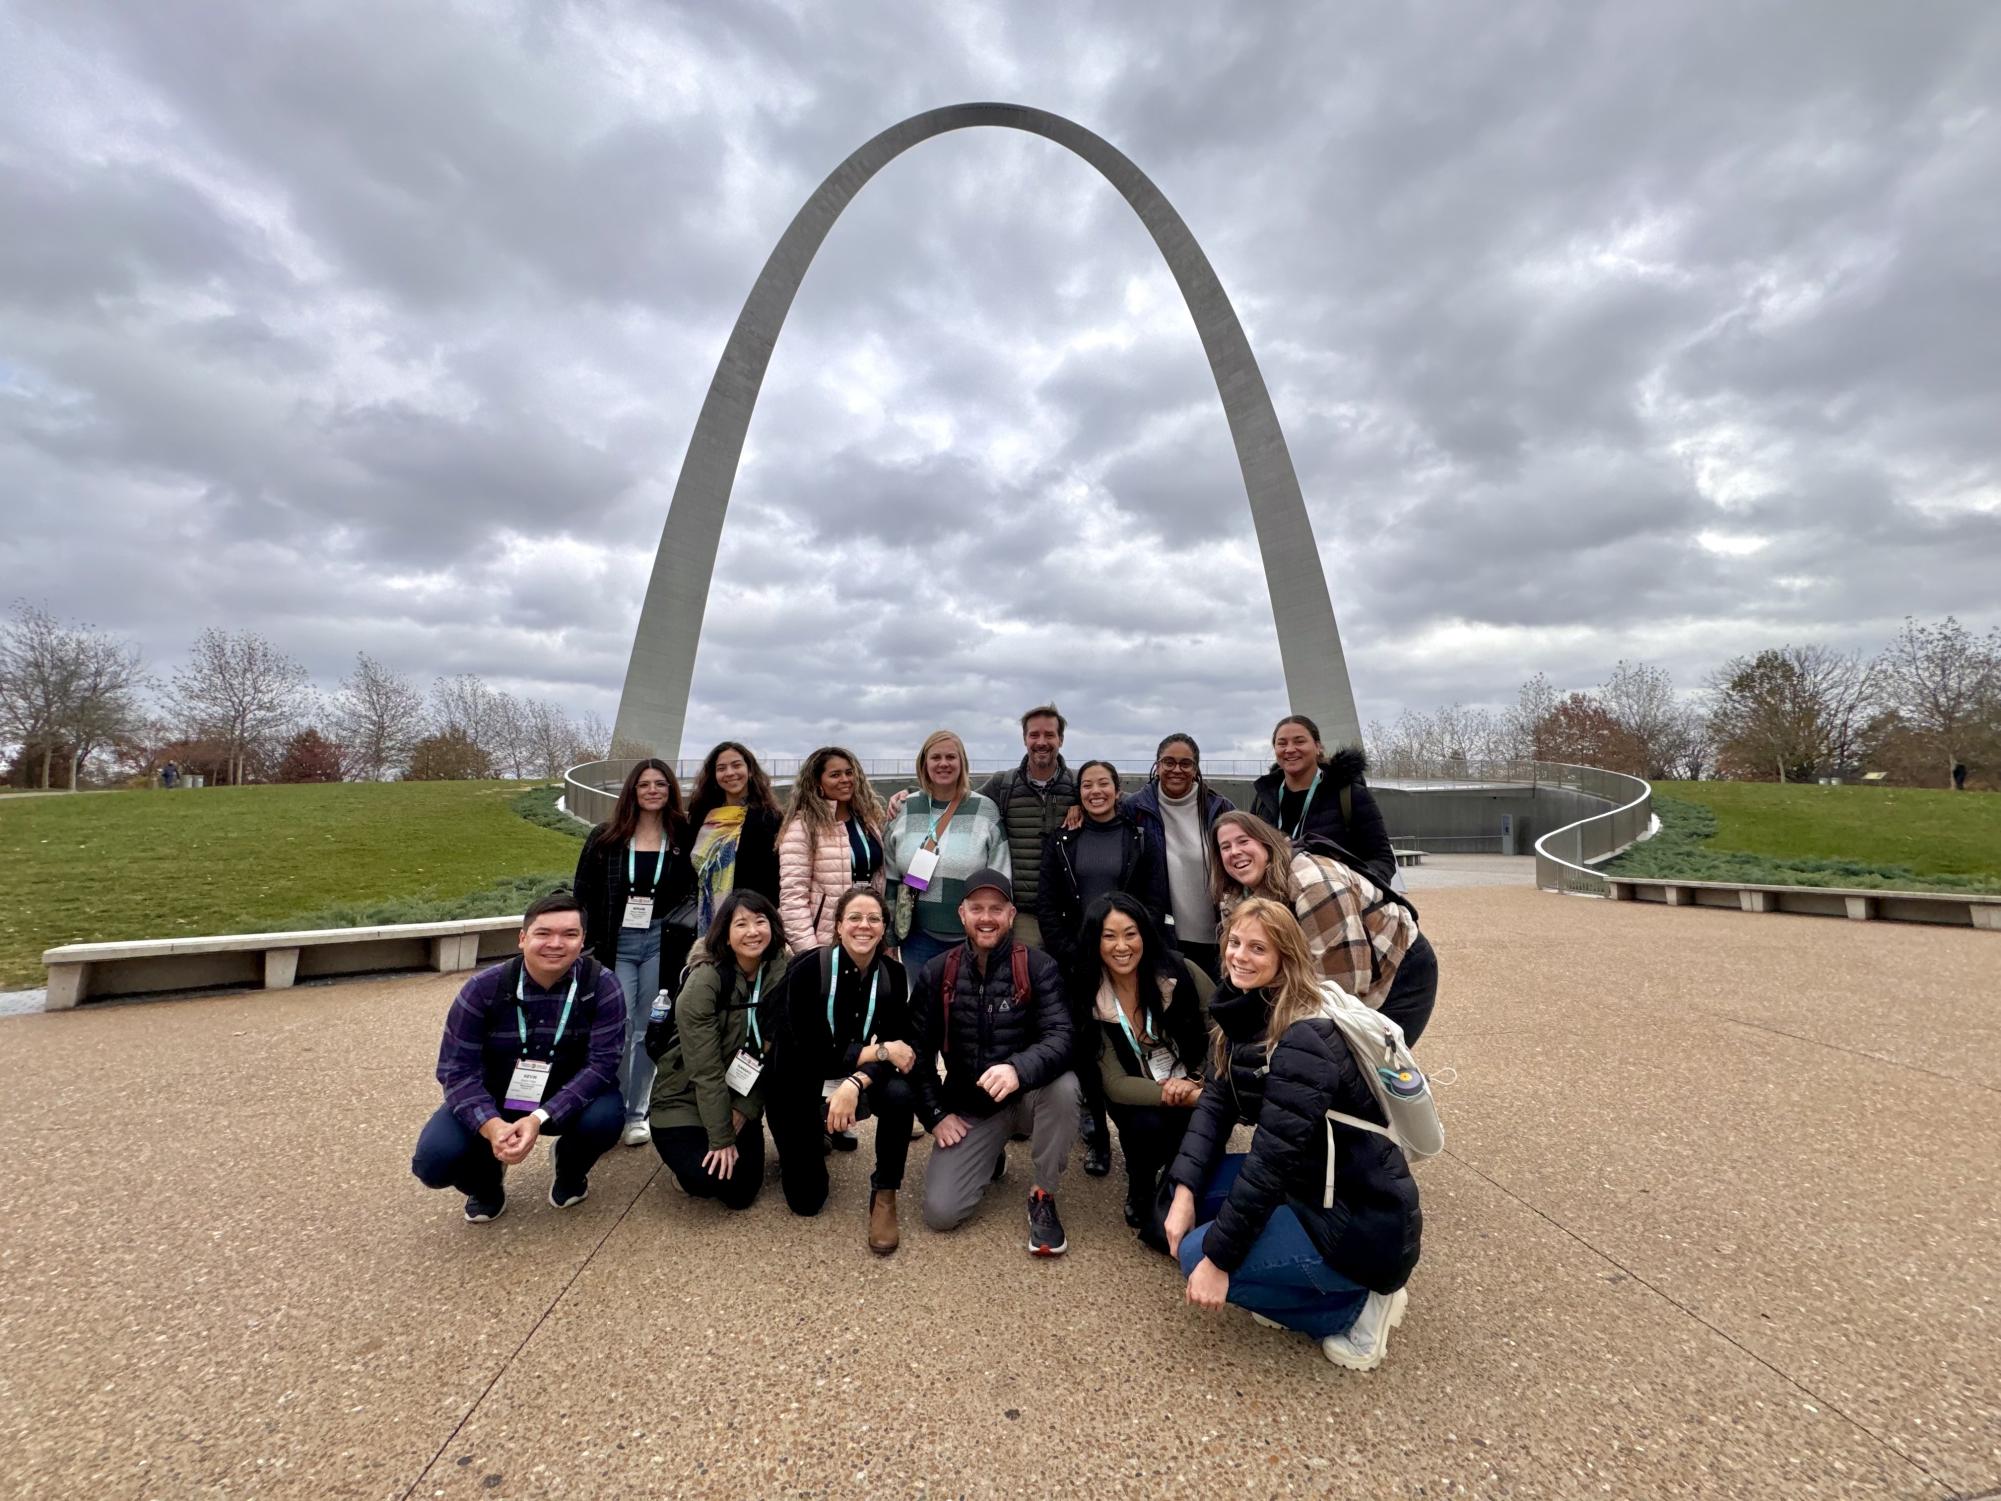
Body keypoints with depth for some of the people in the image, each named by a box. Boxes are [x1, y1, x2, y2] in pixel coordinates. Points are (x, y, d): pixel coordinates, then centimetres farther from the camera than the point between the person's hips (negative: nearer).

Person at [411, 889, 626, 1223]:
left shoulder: (602, 986, -21)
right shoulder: (483, 988, -17)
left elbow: (602, 1063, -23)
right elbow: (458, 1069, -17)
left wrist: (539, 1118, -35)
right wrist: (491, 1125, -34)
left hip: (567, 1101, -1)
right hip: (492, 1100, 1)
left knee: (605, 1116, -31)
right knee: (433, 1160, -24)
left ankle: (570, 1173, 7)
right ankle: (486, 1181, 15)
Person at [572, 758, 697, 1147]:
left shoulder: (683, 837, 1)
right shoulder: (605, 837, 2)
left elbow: (695, 891, 7)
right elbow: (584, 894, 5)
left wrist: (680, 933, -3)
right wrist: (588, 944, -1)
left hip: (660, 944, 0)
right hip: (616, 944, 0)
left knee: (648, 1031, 7)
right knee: (618, 1029, -1)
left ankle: (637, 1114, 22)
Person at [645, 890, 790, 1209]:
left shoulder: (782, 974, -12)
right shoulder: (704, 983, -25)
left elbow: (773, 1051, -6)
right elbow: (705, 1070, -23)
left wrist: (745, 1109, -11)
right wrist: (721, 1139, -19)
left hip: (740, 1098, 4)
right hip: (686, 1098, -4)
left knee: (741, 1192, 1)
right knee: (712, 1177, -21)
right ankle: (678, 1148, 10)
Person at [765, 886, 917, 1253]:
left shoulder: (894, 975, -12)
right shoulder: (807, 970, -23)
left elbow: (900, 1048, -16)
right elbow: (812, 1054, -25)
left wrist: (855, 1082, -33)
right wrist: (877, 1051, -26)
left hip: (856, 1084, 2)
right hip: (800, 1087, -2)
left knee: (900, 1093, -30)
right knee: (806, 1200, 2)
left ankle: (884, 1195, -7)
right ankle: (806, 1145, 35)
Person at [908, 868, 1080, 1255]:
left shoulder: (1038, 967, -14)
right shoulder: (936, 974, -4)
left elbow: (1061, 1038, -25)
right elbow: (918, 1049, 2)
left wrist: (1018, 1069, -43)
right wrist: (935, 1114, -4)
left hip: (1027, 1097, -2)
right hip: (968, 1107, 2)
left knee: (1063, 1086, -34)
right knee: (939, 1212, -12)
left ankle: (1043, 1196, -8)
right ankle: (991, 1160, 22)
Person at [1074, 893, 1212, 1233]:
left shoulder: (1180, 972, -15)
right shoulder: (1090, 998, -13)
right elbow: (1115, 1084, -16)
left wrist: (1196, 1083, -20)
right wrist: (1180, 1097, -28)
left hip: (1200, 1090, 1)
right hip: (1140, 1098, 0)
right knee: (1146, 1126, -30)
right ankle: (1140, 1192, 5)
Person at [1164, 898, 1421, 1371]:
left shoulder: (1305, 1039, -28)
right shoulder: (1245, 1015, -1)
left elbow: (1274, 1155, -28)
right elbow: (1214, 1105, -2)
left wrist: (1218, 1257, -22)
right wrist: (1184, 1192, -12)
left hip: (1366, 1222, -8)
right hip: (1310, 1186, 8)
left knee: (1198, 1256, -13)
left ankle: (1359, 1307, 3)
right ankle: (1316, 1275, 11)